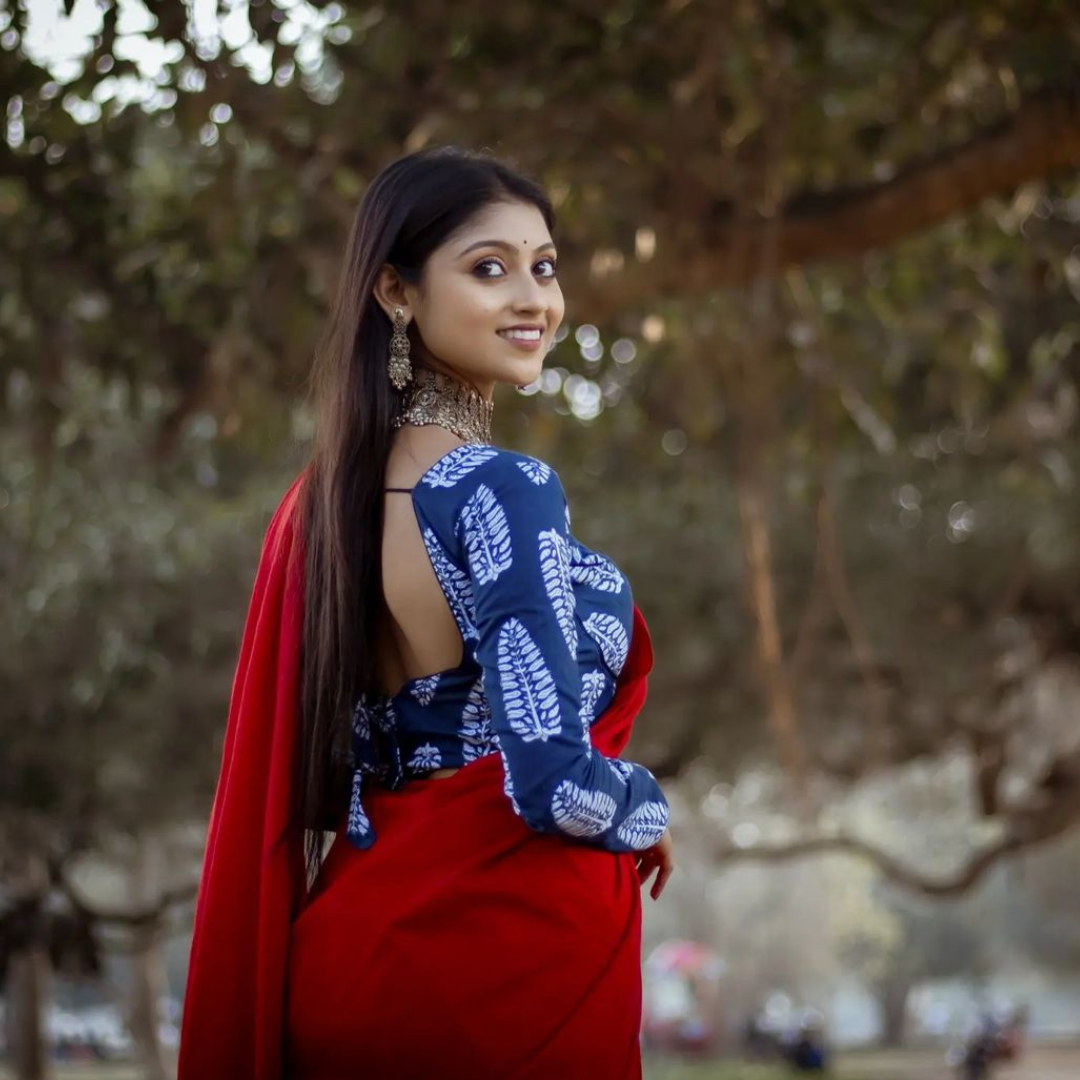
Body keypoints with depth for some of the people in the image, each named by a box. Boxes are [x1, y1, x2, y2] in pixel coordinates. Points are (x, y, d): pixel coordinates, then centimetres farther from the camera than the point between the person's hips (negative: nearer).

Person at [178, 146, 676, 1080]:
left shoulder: (321, 497, 5)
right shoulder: (503, 491, -18)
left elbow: (302, 773, 11)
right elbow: (557, 776, -23)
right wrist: (649, 814, -4)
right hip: (512, 939, -7)